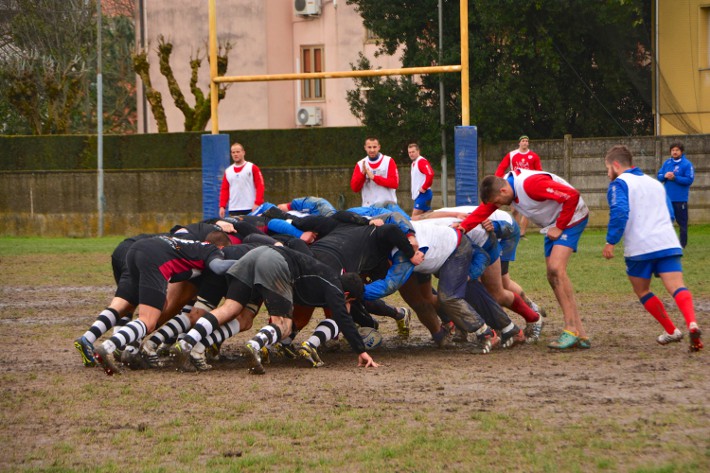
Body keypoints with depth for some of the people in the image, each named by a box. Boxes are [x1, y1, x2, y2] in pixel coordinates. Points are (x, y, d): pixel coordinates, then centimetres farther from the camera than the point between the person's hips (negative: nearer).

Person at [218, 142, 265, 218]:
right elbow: (224, 190, 14)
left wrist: (257, 203, -13)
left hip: (250, 210, -3)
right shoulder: (228, 171, 16)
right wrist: (222, 206, 2)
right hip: (233, 210, 3)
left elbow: (260, 186, -2)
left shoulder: (252, 168, 4)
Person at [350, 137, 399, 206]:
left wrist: (374, 177, -13)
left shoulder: (389, 161, 2)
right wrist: (362, 174, -13)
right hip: (368, 207, 2)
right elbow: (354, 188, 4)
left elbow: (394, 183, -8)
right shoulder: (360, 164, 9)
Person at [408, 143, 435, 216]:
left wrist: (424, 188, -20)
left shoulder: (421, 161, -13)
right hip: (418, 194, 10)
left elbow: (430, 174, -26)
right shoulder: (414, 163, 17)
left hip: (422, 194, -10)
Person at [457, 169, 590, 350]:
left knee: (556, 269, -23)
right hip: (552, 225, 10)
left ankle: (571, 330, -21)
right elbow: (482, 211, -6)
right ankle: (580, 335, 7)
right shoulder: (500, 188, -4)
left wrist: (560, 227, -22)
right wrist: (462, 228, -24)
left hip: (572, 218, -10)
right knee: (553, 277, 5)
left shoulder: (531, 184, -32)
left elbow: (572, 196, -32)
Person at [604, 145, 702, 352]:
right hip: (668, 242, 4)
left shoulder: (619, 184, 3)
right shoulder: (655, 183, 25)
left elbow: (619, 212, -15)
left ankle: (672, 331, 17)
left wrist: (611, 241, -13)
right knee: (677, 288, -11)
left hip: (639, 248, -4)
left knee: (642, 291, 17)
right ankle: (692, 323, -37)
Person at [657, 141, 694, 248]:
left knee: (682, 222, 2)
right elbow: (659, 176, 9)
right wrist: (665, 176, -13)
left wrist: (675, 178, -20)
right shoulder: (667, 163, 8)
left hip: (680, 199, -5)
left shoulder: (687, 164, -8)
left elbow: (689, 180, -14)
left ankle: (683, 242, 11)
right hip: (667, 198, 5)